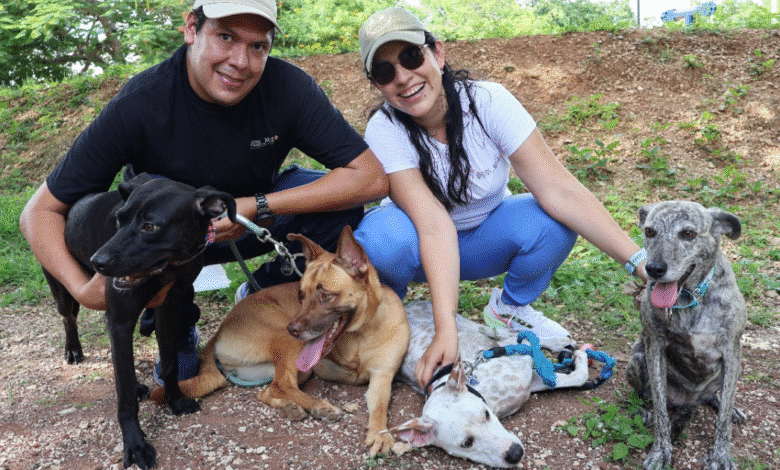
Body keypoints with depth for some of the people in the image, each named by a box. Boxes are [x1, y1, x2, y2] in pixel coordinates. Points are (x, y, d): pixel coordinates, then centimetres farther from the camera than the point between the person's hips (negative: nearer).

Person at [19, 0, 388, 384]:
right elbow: (40, 211, -20)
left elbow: (372, 177, -27)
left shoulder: (287, 86, -25)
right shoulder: (139, 104, -28)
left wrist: (260, 208, -33)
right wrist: (82, 289, -37)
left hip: (257, 215, 1)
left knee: (345, 208, -25)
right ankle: (175, 327, -3)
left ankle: (262, 293, 4)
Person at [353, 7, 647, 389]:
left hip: (484, 236, 2)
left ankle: (510, 307, 2)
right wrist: (446, 330, -45)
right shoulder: (384, 131, -25)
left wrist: (640, 261, -37)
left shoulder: (488, 101, -24)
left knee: (551, 223, -29)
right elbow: (434, 227, -34)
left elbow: (557, 189, -30)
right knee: (383, 236, -35)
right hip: (422, 246, -1)